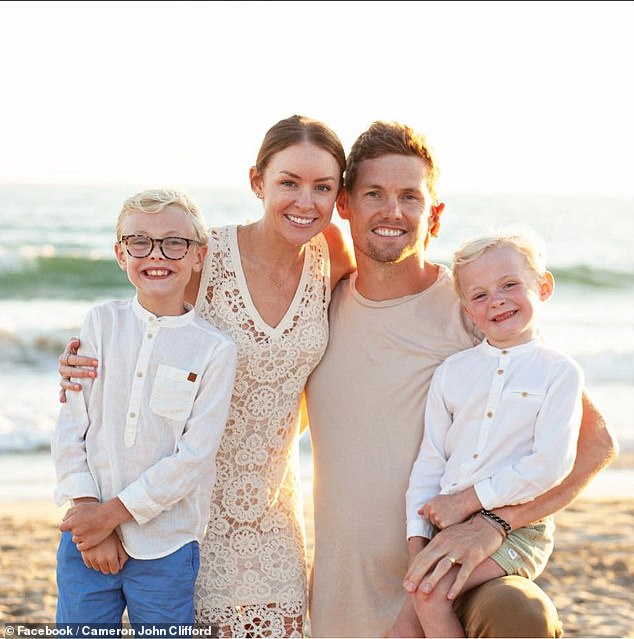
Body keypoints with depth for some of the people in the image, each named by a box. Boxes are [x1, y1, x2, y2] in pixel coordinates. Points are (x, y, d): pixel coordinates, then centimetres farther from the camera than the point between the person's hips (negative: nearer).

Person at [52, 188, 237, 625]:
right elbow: (70, 428, 1)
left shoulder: (214, 350, -6)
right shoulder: (101, 322, 2)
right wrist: (86, 508, -10)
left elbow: (194, 456, -11)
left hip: (166, 549, -2)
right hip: (86, 539, 2)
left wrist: (113, 513, -13)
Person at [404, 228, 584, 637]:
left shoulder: (560, 372, -3)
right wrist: (418, 536, -2)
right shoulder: (452, 370, 10)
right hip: (449, 524, 4)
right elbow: (430, 459, 9)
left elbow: (551, 464, -13)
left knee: (430, 591, -23)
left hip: (518, 530, -4)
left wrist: (467, 500, -14)